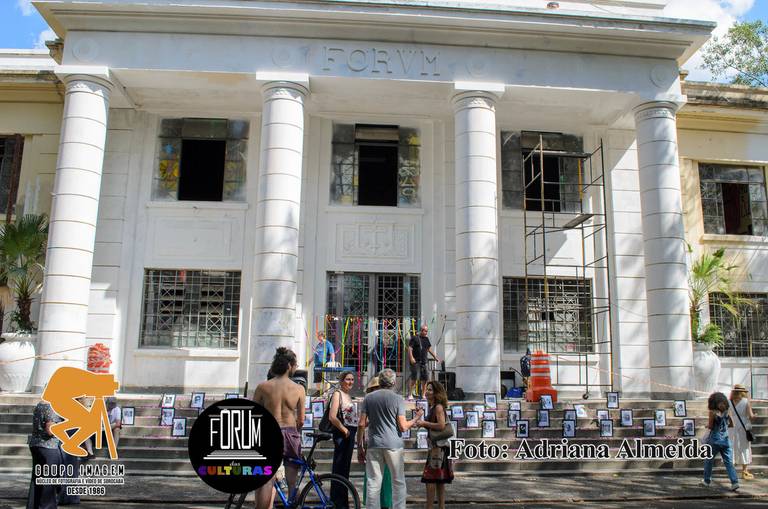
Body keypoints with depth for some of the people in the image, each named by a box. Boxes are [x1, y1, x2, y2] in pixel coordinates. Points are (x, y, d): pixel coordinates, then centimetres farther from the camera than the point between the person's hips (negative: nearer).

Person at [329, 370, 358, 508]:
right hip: (341, 434, -9)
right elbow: (332, 417, -18)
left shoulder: (349, 396, 16)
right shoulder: (337, 394, -9)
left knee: (345, 467, 14)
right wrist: (344, 430, -14)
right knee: (339, 468, -4)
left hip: (350, 434, 9)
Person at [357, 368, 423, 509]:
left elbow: (362, 424, 1)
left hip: (373, 445, 2)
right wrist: (416, 419, 11)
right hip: (393, 445, -2)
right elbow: (403, 427, -6)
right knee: (398, 483, 9)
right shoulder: (398, 399, -3)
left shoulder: (368, 398, 5)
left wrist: (360, 447, 8)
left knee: (373, 484, 5)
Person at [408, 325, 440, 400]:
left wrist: (435, 357, 26)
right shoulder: (414, 338, -3)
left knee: (425, 378, 5)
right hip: (416, 362, -7)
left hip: (424, 362, 7)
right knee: (414, 377, -12)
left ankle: (423, 395, 16)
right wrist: (411, 358, -23)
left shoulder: (426, 339, 17)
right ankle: (410, 394, -8)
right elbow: (410, 348, -10)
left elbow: (429, 349, 27)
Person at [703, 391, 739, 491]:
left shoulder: (713, 412, -11)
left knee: (708, 460, 12)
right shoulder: (727, 411, 2)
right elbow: (731, 424, 10)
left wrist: (707, 425, 11)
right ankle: (734, 482, -10)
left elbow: (710, 426, -11)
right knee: (729, 462, 4)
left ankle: (707, 481, 20)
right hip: (725, 440, 4)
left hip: (714, 440, -3)